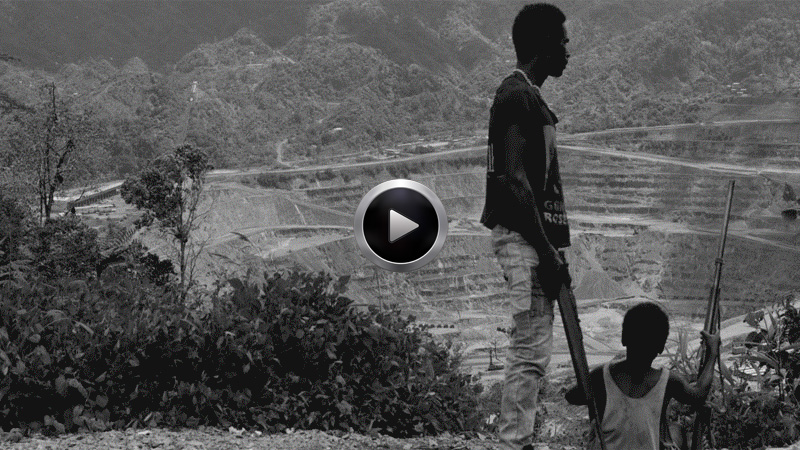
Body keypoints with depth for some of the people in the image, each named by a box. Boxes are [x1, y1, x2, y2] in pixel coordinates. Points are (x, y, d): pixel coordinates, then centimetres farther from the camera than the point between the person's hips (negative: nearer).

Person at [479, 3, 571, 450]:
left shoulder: (530, 96, 18)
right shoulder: (517, 96, -13)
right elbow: (515, 182, -19)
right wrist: (546, 251, -19)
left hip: (537, 237, 10)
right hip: (525, 237, -10)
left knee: (531, 349, 12)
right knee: (531, 350, -8)